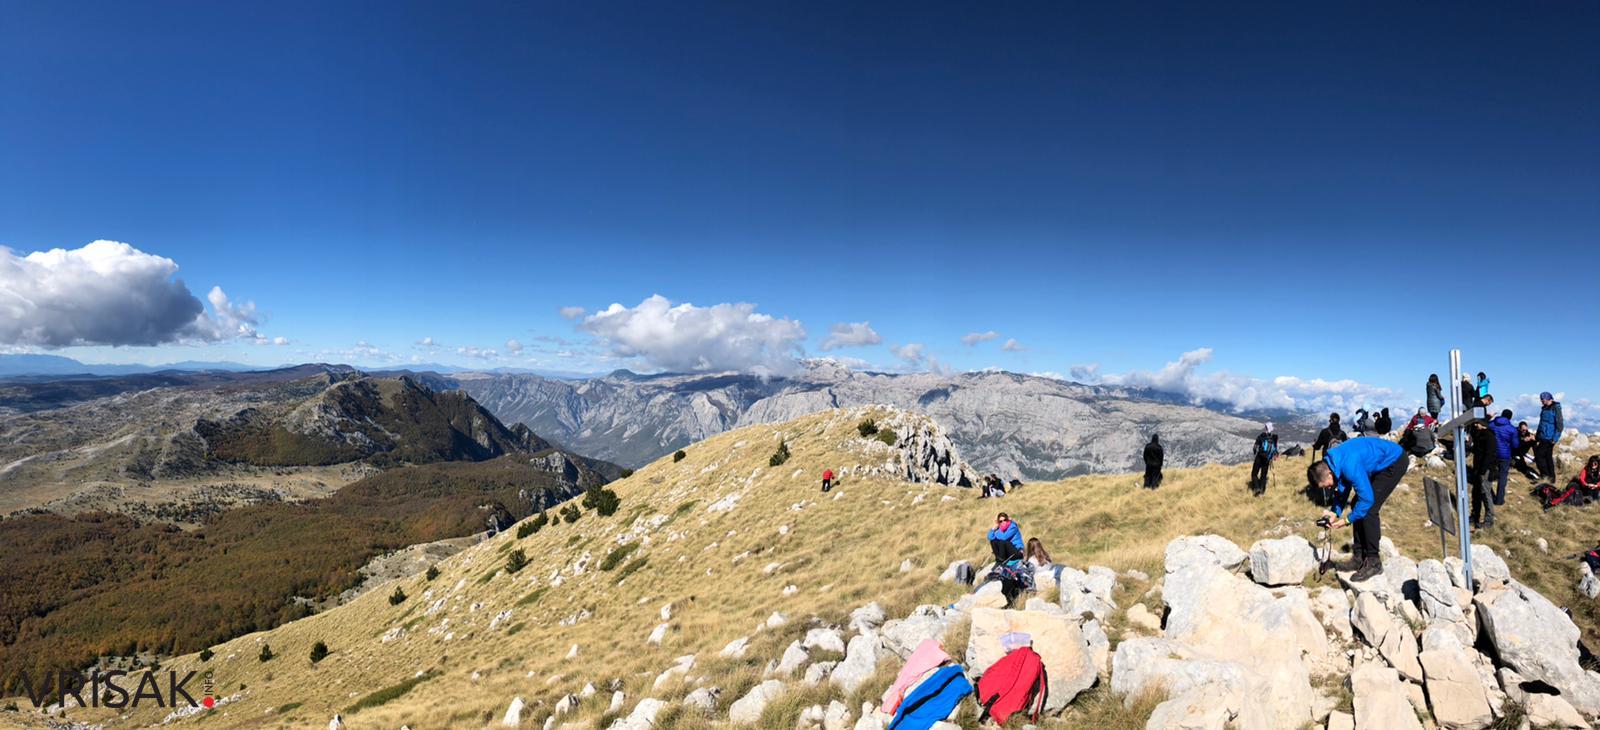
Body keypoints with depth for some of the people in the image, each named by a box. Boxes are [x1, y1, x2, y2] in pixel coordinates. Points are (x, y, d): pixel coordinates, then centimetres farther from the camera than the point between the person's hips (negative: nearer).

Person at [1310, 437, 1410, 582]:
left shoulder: (1349, 466, -35)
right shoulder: (1332, 462, -7)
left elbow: (1366, 498, -29)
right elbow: (1342, 490, 7)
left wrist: (1347, 520, -19)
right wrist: (1335, 512, -6)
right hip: (1380, 465, 9)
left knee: (1368, 510, -14)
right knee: (1357, 505, 5)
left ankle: (1373, 562, -6)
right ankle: (1359, 557, 13)